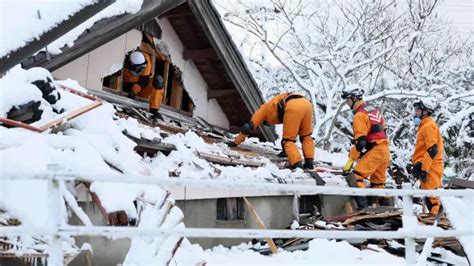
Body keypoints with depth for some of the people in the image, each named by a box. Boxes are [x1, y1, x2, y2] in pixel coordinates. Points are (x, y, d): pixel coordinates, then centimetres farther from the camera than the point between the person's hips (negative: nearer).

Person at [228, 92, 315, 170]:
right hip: (306, 103, 6)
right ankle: (309, 162, 8)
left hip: (293, 107, -6)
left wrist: (236, 142, 37)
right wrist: (286, 150, 57)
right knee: (306, 136, 22)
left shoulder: (264, 108, 31)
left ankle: (297, 164, -10)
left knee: (288, 140, 5)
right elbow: (290, 129, 51)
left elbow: (249, 126, 29)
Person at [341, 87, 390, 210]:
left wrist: (350, 160, -15)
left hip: (374, 151, -9)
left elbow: (360, 141, -17)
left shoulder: (360, 114, -9)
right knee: (378, 183, 18)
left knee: (355, 177, -16)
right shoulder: (374, 110, 18)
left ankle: (363, 207, -27)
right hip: (385, 150, 9)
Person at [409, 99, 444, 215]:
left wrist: (423, 168, -22)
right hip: (428, 166, 10)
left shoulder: (429, 125, -11)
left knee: (431, 194, -11)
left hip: (429, 167, -10)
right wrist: (417, 165, 24)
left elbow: (432, 150, -19)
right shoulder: (424, 125, 20)